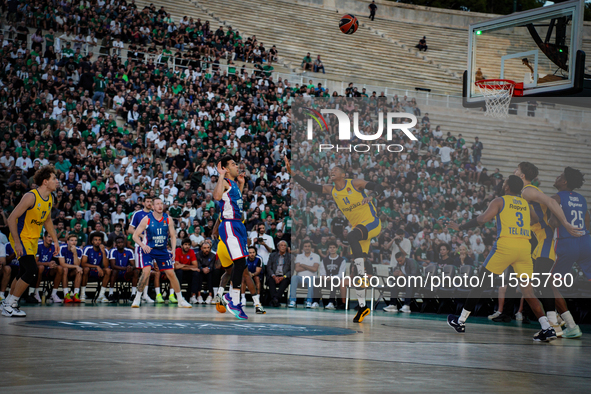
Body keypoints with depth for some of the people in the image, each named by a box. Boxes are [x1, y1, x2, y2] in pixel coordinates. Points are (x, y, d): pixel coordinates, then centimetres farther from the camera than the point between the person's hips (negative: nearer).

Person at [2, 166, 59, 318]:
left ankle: (8, 303, 28)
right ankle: (9, 305, -8)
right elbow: (11, 218, -22)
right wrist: (17, 242, -26)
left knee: (23, 274, 13)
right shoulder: (31, 197, -22)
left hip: (33, 240, 8)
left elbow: (47, 221, 20)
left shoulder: (50, 199, 3)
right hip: (20, 237, -8)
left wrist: (56, 240, 15)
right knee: (31, 271, -19)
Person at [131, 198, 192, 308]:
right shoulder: (147, 219, -12)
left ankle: (180, 300, 14)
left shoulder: (168, 219, -3)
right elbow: (135, 235, -10)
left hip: (163, 250, 3)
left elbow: (173, 236, 5)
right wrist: (143, 245, -28)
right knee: (146, 272, -22)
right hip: (148, 249, -3)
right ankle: (137, 298, -7)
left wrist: (173, 250, -10)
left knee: (171, 273, 3)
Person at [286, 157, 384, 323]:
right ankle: (362, 306, 7)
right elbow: (310, 187, 7)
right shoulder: (331, 190, 8)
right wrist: (292, 173, 0)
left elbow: (379, 187, -10)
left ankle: (363, 276, -32)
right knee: (357, 269, 1)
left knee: (351, 236, -37)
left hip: (372, 223, -7)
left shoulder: (355, 183, -7)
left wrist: (370, 196, -32)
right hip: (359, 227, 7)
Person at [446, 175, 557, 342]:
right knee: (527, 290, 7)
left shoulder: (499, 201, 6)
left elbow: (483, 219, -6)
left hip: (506, 245, -4)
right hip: (525, 247, 4)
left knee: (480, 282, 8)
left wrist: (460, 228, 5)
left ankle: (460, 322, 13)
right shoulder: (526, 204, 21)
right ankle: (547, 328, -8)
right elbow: (535, 220, 40)